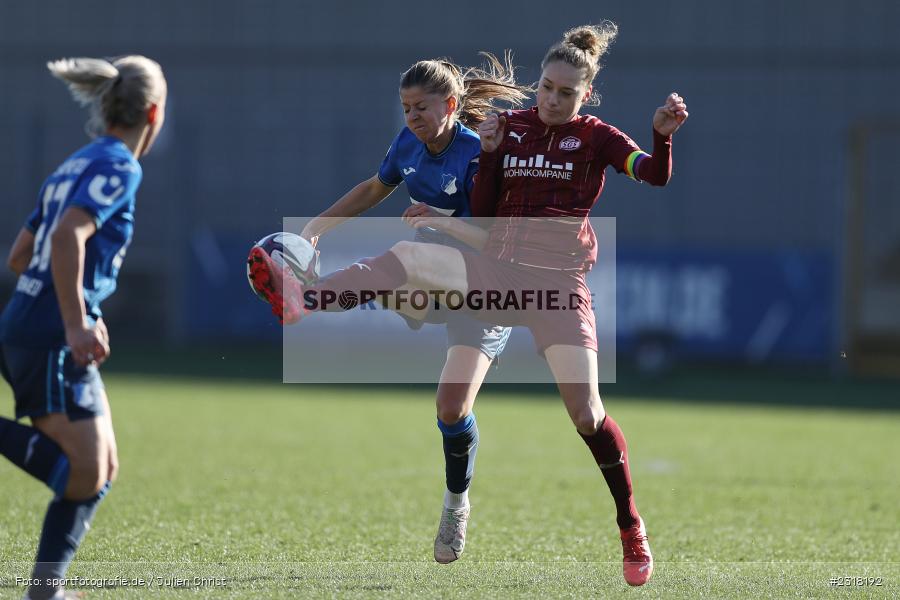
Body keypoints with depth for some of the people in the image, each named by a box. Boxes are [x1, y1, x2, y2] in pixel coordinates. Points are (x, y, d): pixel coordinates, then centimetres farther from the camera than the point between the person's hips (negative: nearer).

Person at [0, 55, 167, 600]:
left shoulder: (76, 167, 18)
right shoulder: (118, 168, -9)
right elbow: (68, 235, -25)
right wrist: (76, 326, -25)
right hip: (53, 340, -10)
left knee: (102, 468, 11)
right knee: (84, 475, -11)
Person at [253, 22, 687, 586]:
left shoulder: (595, 137, -1)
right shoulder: (512, 127, 7)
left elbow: (655, 176, -17)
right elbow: (483, 212, 5)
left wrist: (663, 135, -36)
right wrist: (489, 154, -9)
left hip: (559, 284, -3)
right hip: (500, 270, 3)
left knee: (587, 414, -9)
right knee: (409, 255, -21)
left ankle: (632, 531, 5)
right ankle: (304, 300, -35)